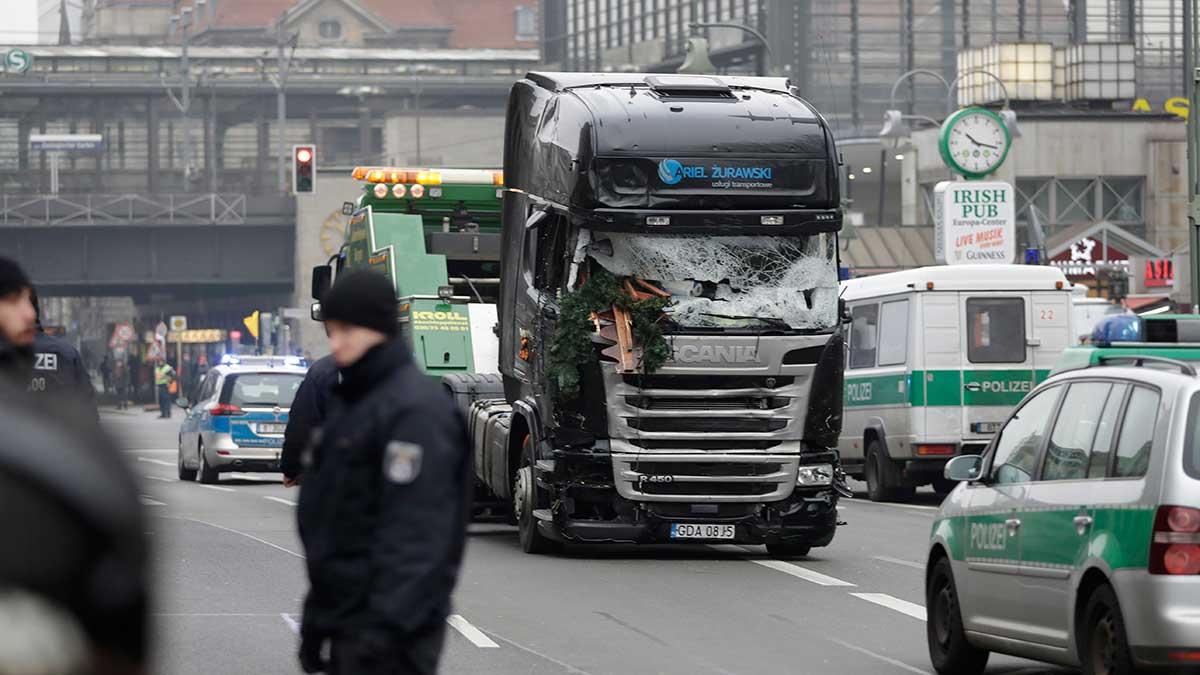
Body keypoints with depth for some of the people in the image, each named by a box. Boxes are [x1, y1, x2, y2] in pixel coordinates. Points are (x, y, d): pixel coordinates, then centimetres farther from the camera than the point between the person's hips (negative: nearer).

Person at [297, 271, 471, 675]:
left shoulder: (415, 409, -16)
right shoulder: (351, 401, 15)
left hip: (391, 629, -10)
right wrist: (318, 612, 21)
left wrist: (386, 625, -27)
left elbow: (416, 535, -22)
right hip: (346, 621, 10)